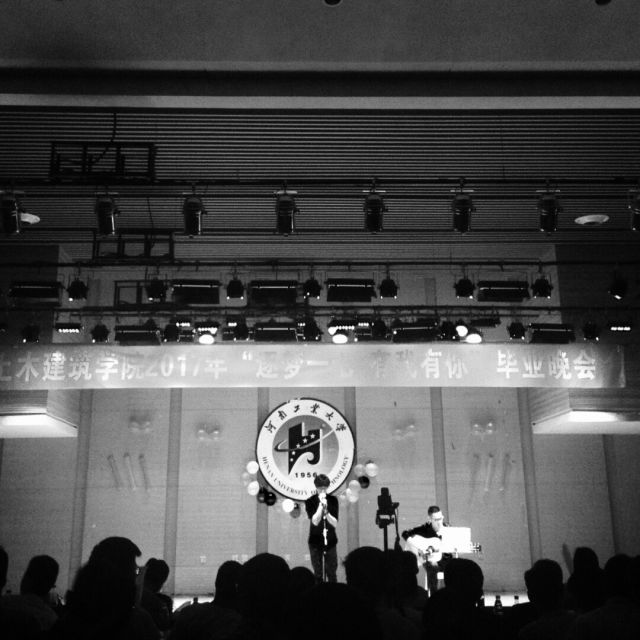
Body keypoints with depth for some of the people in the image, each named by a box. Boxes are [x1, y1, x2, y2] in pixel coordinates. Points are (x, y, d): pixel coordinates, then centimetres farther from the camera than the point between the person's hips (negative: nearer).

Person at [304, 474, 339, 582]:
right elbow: (315, 521, -15)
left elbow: (335, 523, -4)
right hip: (315, 541, -1)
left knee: (332, 573, 0)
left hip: (330, 541, 1)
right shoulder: (310, 501, -3)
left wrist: (326, 512, -20)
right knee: (318, 573, 1)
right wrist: (321, 504, -20)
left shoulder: (333, 500, 1)